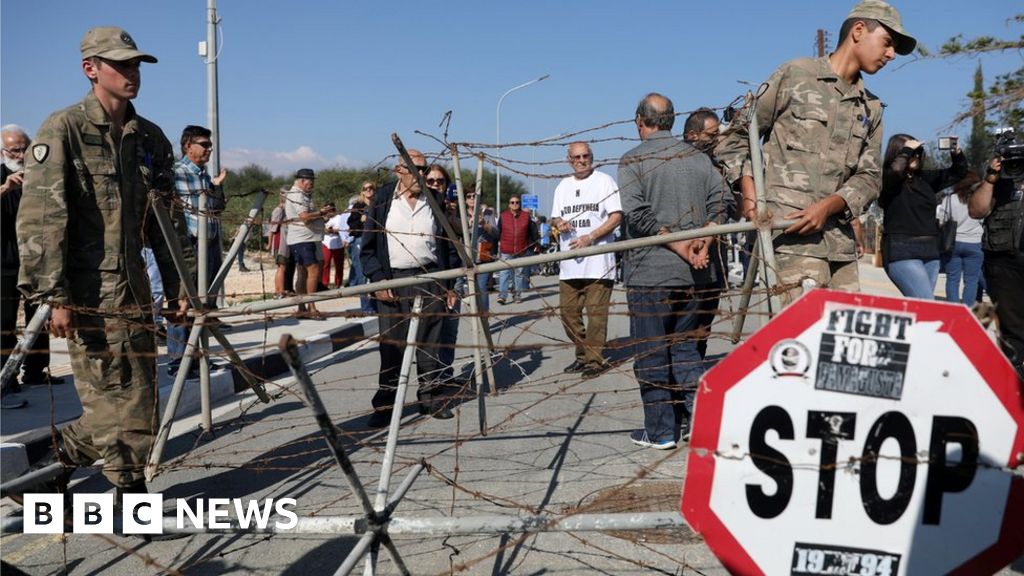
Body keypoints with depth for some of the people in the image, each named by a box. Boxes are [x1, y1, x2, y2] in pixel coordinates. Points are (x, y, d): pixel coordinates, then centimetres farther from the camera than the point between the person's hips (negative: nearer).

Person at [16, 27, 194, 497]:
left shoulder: (150, 138, 12)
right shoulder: (63, 130, -6)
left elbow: (168, 219, 15)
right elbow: (40, 218, -12)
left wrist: (179, 283, 11)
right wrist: (54, 295, -17)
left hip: (134, 288, 6)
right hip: (86, 292, -6)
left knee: (137, 393, 10)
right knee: (113, 395, -1)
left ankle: (62, 454, 32)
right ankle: (130, 486, 16)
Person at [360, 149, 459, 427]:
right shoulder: (383, 200, 3)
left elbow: (448, 245, 13)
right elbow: (368, 246, 4)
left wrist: (449, 284, 8)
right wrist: (378, 279, -7)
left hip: (430, 279, 2)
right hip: (393, 282, -1)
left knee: (429, 344, 6)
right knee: (391, 347, 1)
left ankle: (432, 398, 18)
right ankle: (385, 406, 10)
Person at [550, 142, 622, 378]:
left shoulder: (604, 181, 2)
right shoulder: (563, 186, 20)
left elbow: (616, 216, -5)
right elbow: (555, 217, 24)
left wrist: (589, 238, -14)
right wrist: (559, 223, -2)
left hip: (597, 261, -6)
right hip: (569, 263, 6)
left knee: (596, 312, -6)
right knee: (568, 311, 7)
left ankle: (594, 360, 2)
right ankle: (583, 355, 21)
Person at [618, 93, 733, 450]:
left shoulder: (633, 160, -6)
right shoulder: (698, 158, 10)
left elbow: (636, 213, -17)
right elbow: (722, 200, 3)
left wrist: (677, 244, -13)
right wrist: (703, 241, -4)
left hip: (648, 272, -5)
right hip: (691, 274, 5)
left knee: (651, 354, 4)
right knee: (685, 347, 17)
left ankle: (660, 431, 10)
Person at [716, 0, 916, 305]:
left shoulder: (872, 108, 21)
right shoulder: (795, 75, 4)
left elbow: (869, 176, 12)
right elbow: (736, 136, 6)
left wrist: (828, 205, -9)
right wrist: (750, 193, -8)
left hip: (841, 237, 7)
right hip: (790, 230, -6)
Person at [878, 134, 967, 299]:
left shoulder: (925, 178, 13)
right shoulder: (888, 178, -4)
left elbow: (959, 172, 24)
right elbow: (895, 170, -27)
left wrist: (956, 153, 5)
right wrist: (907, 150, -12)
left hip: (930, 251, 7)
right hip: (902, 251, -7)